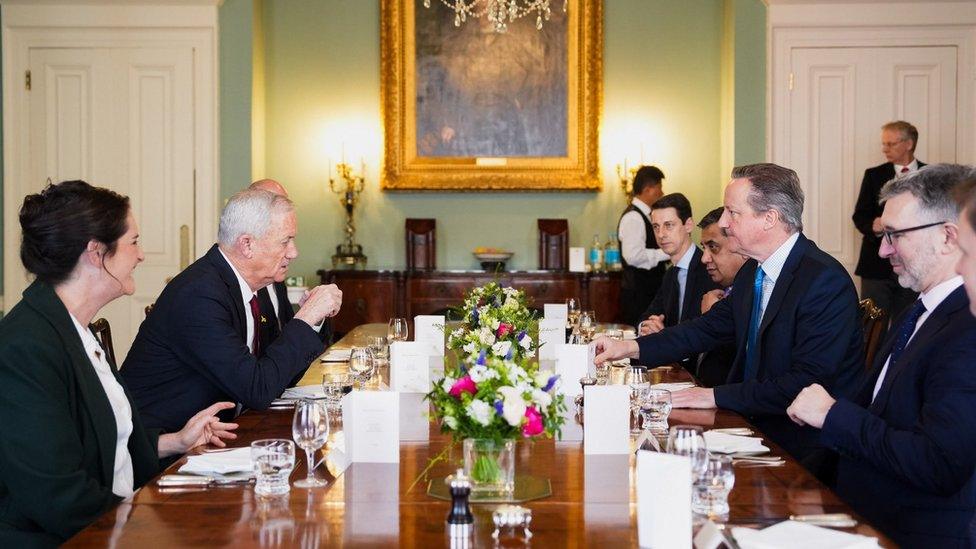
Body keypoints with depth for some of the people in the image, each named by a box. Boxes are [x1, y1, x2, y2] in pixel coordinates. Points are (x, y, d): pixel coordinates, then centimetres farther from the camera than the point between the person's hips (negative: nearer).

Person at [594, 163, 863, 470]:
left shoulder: (827, 282, -20)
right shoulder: (752, 272, 8)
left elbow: (807, 383, -25)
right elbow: (710, 327, 16)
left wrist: (717, 396, -23)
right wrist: (632, 348, 4)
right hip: (756, 426, 8)